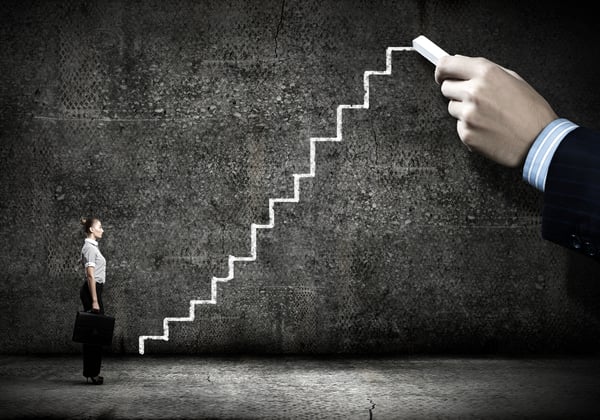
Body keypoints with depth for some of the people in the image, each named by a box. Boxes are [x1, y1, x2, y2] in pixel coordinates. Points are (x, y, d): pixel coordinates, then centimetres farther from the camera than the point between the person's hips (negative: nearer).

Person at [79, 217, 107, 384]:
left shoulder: (92, 246, 17)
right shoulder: (90, 248, -14)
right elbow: (90, 276, -19)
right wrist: (95, 301, -22)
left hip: (92, 290, 10)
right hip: (92, 291, -10)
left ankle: (91, 372, 14)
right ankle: (92, 373, -3)